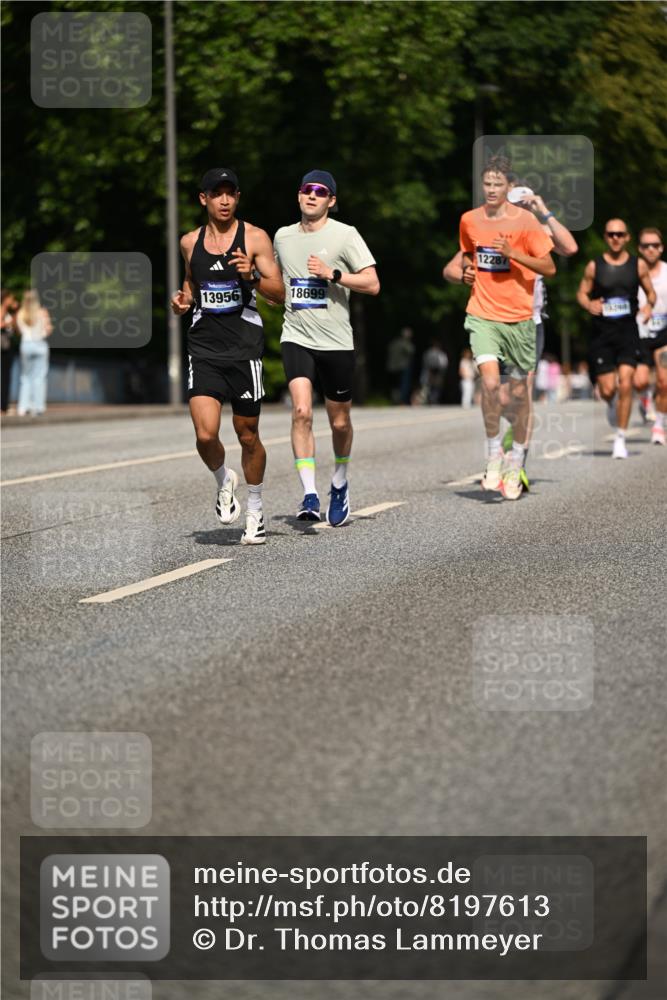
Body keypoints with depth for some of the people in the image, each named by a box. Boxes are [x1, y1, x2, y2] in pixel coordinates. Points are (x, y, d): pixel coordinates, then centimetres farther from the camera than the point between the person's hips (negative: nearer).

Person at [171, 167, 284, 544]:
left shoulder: (255, 238, -2)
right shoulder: (190, 242, 8)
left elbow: (279, 292, -3)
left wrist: (252, 277, -21)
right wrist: (184, 299, 5)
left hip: (244, 349, -2)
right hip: (204, 348, 2)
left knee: (248, 436, 6)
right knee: (206, 435, -13)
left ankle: (255, 510, 26)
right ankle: (224, 482, 19)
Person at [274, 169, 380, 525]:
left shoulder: (344, 235, -3)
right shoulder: (283, 236, 10)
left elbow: (372, 284, -10)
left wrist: (332, 274, -18)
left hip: (336, 341, -2)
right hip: (296, 338, 2)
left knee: (340, 422, 9)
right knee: (301, 411, -19)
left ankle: (340, 485, 34)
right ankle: (309, 494, -21)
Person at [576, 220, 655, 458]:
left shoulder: (638, 265, 4)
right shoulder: (594, 266, 2)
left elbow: (650, 292, 14)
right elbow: (582, 293, 9)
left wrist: (649, 305, -8)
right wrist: (588, 304, -14)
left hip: (628, 331, 0)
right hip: (601, 333, 0)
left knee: (625, 383, -14)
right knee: (607, 389, -1)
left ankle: (620, 439, -4)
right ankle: (612, 404, 39)